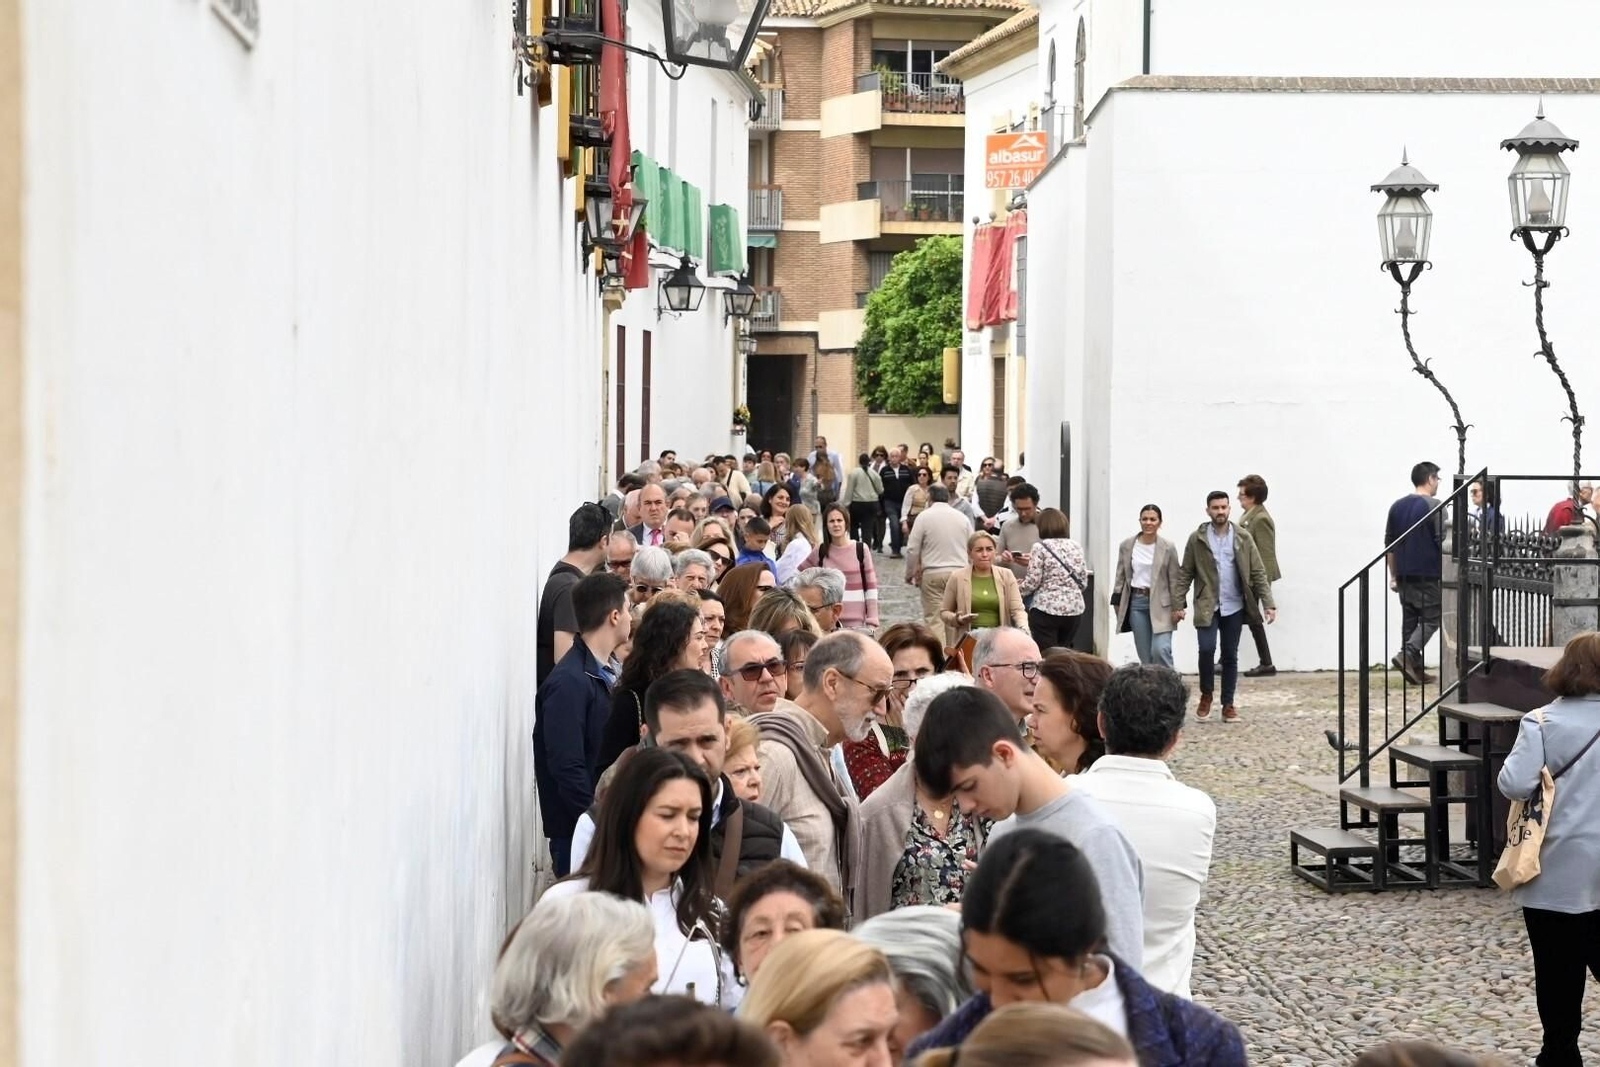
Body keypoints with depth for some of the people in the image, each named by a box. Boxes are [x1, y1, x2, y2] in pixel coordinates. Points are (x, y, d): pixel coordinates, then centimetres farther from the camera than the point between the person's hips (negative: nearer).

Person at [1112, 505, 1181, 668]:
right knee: (1144, 655, 6)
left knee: (1160, 650, -16)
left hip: (1160, 605, -3)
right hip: (1136, 603, 3)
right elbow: (1120, 577, 10)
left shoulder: (1168, 548, -4)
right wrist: (1117, 603, 6)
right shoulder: (1126, 546, 4)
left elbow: (1175, 579, -2)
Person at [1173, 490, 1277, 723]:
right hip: (1207, 606, -1)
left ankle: (1228, 704, 16)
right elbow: (1185, 573, 2)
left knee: (1230, 655, 6)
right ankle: (1206, 695, 8)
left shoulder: (1243, 538, 3)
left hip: (1234, 607, 2)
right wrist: (1178, 603, -5)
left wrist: (1268, 603, -6)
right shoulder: (1197, 539, 1)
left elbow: (1258, 572, 2)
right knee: (1206, 649, -15)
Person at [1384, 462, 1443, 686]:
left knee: (1410, 620, 9)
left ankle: (1415, 668, 10)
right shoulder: (1433, 506, -9)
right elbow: (1442, 542, -13)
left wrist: (1393, 575, 18)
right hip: (1428, 575, -6)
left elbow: (1389, 545, 13)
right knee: (1431, 618, 1)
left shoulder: (1397, 506, 11)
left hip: (1404, 574, 6)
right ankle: (1407, 655, -17)